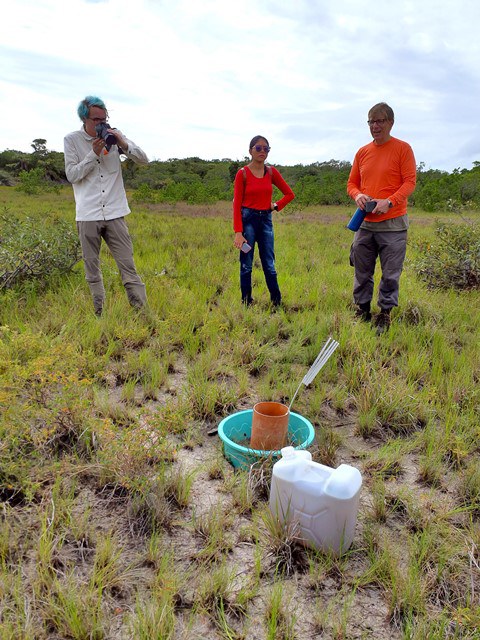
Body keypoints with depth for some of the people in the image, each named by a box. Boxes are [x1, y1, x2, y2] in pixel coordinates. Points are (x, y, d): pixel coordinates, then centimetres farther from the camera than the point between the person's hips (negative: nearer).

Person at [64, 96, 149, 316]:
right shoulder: (71, 140, 3)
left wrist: (123, 144, -13)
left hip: (114, 213, 0)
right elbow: (72, 174, -3)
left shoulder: (114, 135, 6)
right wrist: (94, 154, -12)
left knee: (127, 265, -1)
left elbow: (143, 159, 5)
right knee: (92, 268, 8)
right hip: (88, 215, 0)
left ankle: (142, 309, 0)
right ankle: (98, 313, 20)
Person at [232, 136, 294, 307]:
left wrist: (276, 206, 0)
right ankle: (246, 303, 13)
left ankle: (277, 302, 12)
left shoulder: (272, 172, 6)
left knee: (269, 265, 6)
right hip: (247, 219, -3)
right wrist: (238, 232, -15)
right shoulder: (243, 173, -4)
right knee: (246, 265, 3)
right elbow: (237, 204, -8)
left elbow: (290, 194, 14)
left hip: (266, 220, 3)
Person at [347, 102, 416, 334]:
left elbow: (409, 182, -7)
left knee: (390, 274, 0)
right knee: (362, 272, 9)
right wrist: (357, 195, -7)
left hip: (392, 223, -4)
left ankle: (385, 313, 13)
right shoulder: (362, 152, 12)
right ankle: (362, 310, 22)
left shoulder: (402, 149, -1)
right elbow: (352, 183, 16)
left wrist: (389, 202, -21)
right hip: (365, 223, 4)